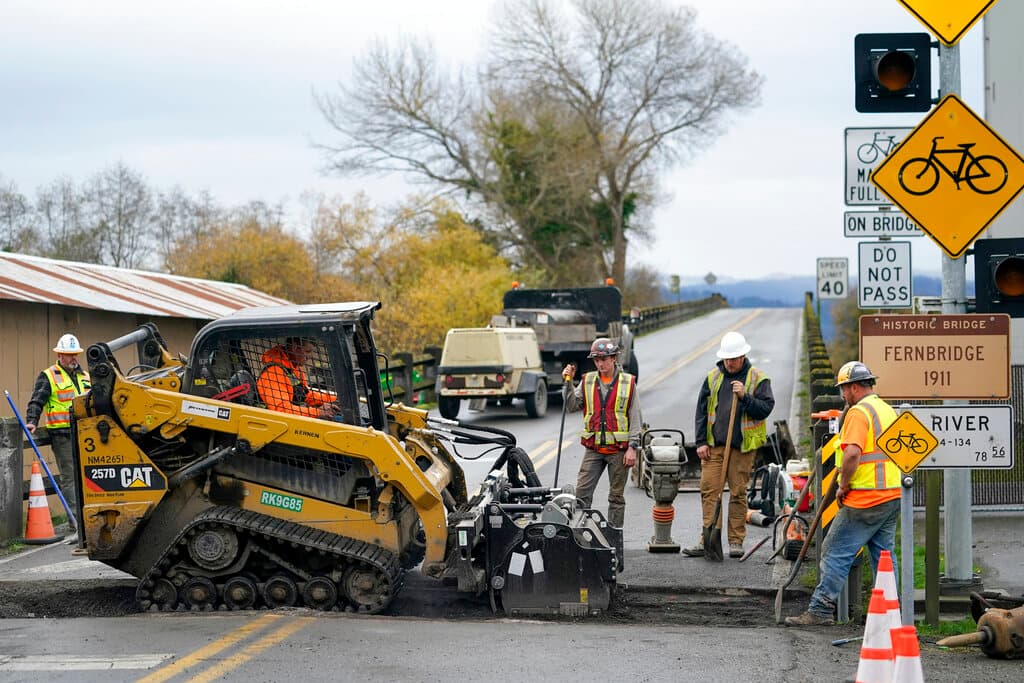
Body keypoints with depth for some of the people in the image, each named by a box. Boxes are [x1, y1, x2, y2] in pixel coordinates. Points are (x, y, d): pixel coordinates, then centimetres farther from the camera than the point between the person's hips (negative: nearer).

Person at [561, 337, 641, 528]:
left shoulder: (628, 383, 1)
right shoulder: (587, 382, 8)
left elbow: (635, 418, 1)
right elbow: (572, 405, 4)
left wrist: (632, 447, -6)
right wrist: (568, 382, -8)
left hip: (619, 449, -2)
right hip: (593, 448, 2)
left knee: (616, 496, 6)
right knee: (582, 492, -5)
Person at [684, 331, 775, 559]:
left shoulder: (758, 379, 1)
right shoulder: (713, 377, 8)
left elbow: (765, 409, -6)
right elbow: (702, 410, 10)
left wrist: (745, 397, -20)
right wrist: (701, 442, 4)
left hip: (743, 447, -2)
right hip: (714, 446, 2)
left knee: (738, 493, 2)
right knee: (709, 490, -3)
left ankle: (736, 542, 8)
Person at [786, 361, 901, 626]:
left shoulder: (859, 412, -13)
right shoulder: (888, 410, 16)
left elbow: (852, 454, -26)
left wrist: (843, 487, -13)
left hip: (865, 499, -9)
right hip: (892, 495, 9)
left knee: (837, 553, -4)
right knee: (884, 554, 12)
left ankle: (820, 610, -5)